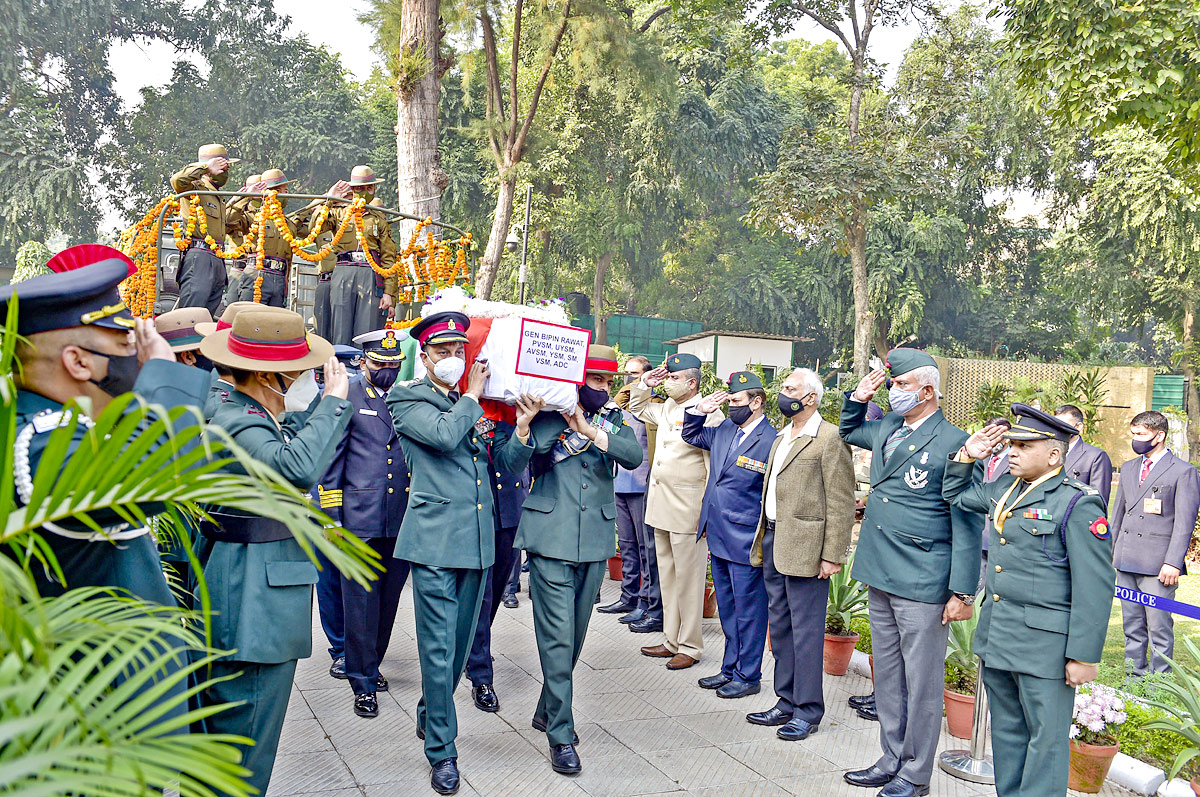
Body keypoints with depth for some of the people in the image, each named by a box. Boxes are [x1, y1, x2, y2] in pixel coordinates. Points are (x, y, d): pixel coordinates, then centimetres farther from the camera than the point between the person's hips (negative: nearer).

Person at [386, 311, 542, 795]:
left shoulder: (478, 403, 15)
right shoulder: (408, 400, -1)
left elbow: (507, 464, 13)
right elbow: (443, 433, -20)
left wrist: (522, 428, -5)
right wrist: (472, 395, -6)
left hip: (477, 539, 6)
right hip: (435, 537, -5)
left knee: (460, 642, 16)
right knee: (439, 646, -2)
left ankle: (429, 715, 38)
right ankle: (441, 751, 10)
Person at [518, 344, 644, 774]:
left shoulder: (613, 418, 10)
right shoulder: (546, 414, 0)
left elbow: (634, 455, -8)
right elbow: (526, 458, -14)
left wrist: (590, 431, -20)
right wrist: (570, 420, -16)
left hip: (595, 540, 4)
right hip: (552, 537, -4)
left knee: (574, 635, 14)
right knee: (557, 636, -7)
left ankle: (547, 710, 33)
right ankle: (561, 735, 1)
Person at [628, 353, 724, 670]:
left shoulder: (708, 415, -13)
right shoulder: (665, 409, 11)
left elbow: (715, 467, -14)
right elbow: (636, 407, 31)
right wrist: (645, 383, 13)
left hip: (687, 511, -8)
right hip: (661, 507, 8)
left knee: (688, 579, 1)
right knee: (667, 577, 15)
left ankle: (690, 646, 13)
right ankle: (672, 640, 26)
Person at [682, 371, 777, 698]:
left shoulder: (771, 442, -16)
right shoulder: (725, 429, 6)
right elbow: (691, 435, 23)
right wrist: (700, 410, 5)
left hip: (746, 543, -8)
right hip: (718, 537, 8)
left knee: (748, 611, 6)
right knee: (728, 609, 19)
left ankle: (747, 676, 19)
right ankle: (730, 669, 32)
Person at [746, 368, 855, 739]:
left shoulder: (830, 438, -11)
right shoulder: (781, 437, 17)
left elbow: (841, 502, -14)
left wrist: (833, 555, -17)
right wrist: (764, 541, 18)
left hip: (805, 548, -9)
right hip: (773, 542, 9)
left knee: (806, 629, -1)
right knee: (781, 626, 15)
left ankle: (808, 711, 11)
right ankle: (787, 702, 26)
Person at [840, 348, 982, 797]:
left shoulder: (953, 444, -13)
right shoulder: (886, 428, 9)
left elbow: (967, 526, -13)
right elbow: (847, 431, 32)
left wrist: (962, 591, -15)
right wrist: (858, 398, 12)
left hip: (922, 584, -8)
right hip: (880, 576, 8)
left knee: (921, 683, 5)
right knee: (887, 676, 18)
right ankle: (891, 760, 31)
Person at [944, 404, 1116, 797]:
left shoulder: (1078, 503, -13)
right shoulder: (1005, 488, 9)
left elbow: (1094, 587, -15)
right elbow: (956, 493, 29)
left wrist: (1084, 656, -16)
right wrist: (967, 455, 11)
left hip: (1044, 644, -7)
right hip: (996, 636, 8)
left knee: (1046, 737, 4)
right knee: (1006, 731, 18)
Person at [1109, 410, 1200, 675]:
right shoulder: (1128, 468, 16)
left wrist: (1173, 562, -15)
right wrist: (1108, 553, 15)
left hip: (1157, 564, -6)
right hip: (1125, 562, 6)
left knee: (1159, 628, -3)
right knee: (1132, 626, 12)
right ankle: (1135, 677, 21)